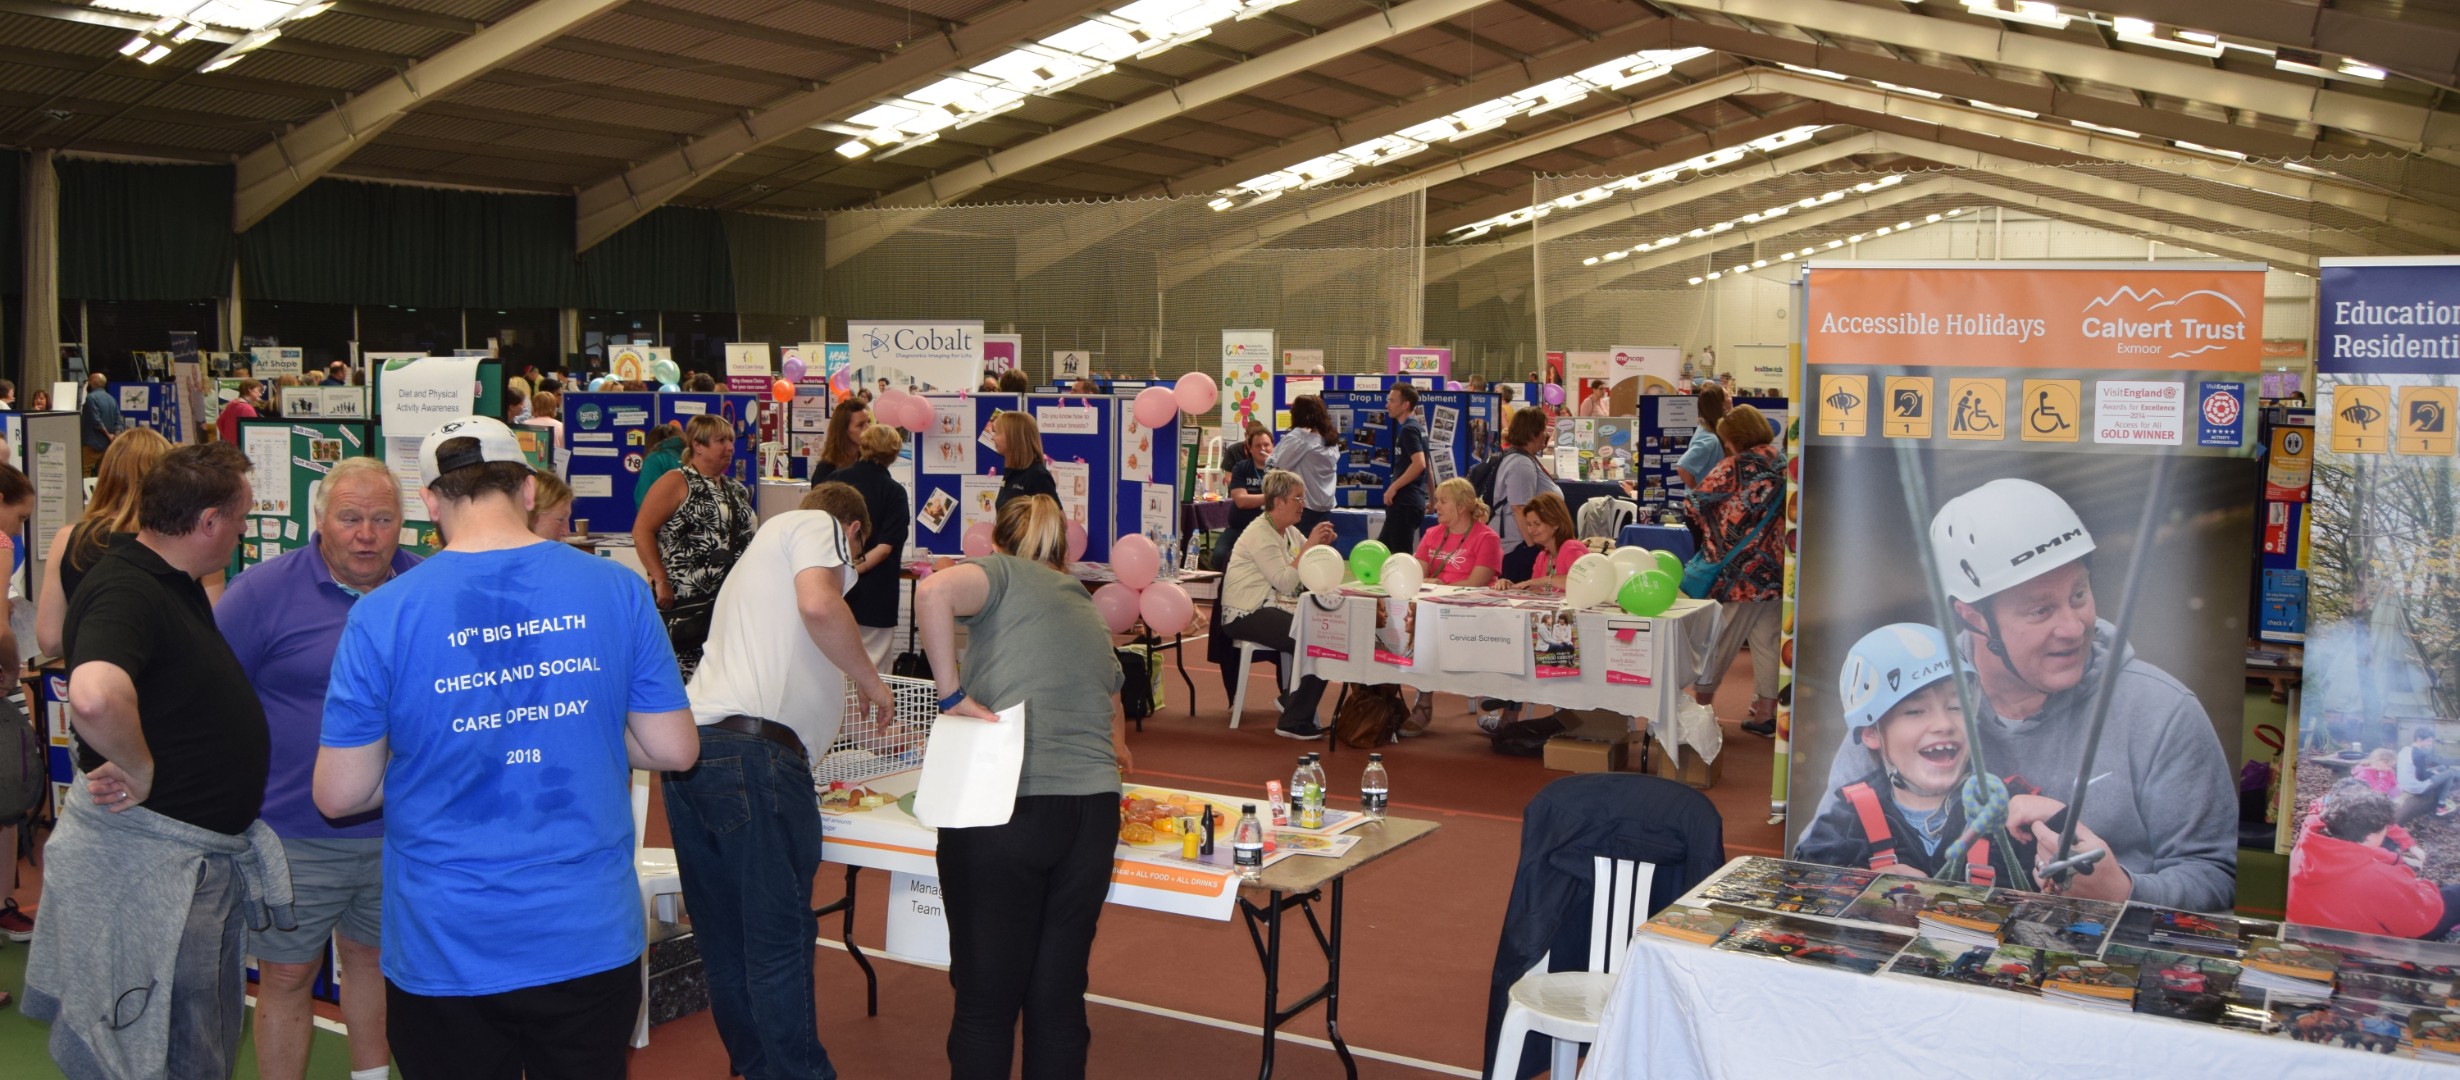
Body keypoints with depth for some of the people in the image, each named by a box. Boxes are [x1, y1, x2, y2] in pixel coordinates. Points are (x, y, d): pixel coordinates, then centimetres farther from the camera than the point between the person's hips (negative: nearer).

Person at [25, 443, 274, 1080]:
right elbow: (93, 698, -43)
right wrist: (141, 771, -26)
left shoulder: (180, 588, 10)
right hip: (146, 857, -10)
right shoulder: (125, 590, -23)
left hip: (208, 856, 10)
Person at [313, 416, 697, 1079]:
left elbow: (339, 794, -6)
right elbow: (675, 750, -1)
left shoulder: (382, 616, -10)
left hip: (445, 950, -1)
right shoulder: (616, 590, -6)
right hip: (590, 941, 1)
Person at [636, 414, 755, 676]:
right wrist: (661, 581, -15)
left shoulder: (738, 490, 17)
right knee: (683, 676, -7)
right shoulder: (677, 483, -3)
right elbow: (642, 531, -9)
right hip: (685, 602, -7)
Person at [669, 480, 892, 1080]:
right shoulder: (817, 524, 8)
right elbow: (818, 604, -14)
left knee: (724, 941, 14)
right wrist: (874, 683, -1)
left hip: (687, 747, 9)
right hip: (753, 751, -9)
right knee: (779, 939, -4)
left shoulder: (758, 551, 34)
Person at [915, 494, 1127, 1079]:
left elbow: (933, 591, -15)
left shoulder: (1002, 574, 8)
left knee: (986, 999, 5)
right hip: (1093, 812, 5)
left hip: (1004, 808, -5)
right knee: (1059, 997, 12)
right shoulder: (1090, 615, 24)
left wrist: (953, 694, -10)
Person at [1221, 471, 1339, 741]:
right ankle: (1294, 723, -15)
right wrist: (1309, 545, -19)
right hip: (1247, 615, -9)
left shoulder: (1289, 532, 15)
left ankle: (1292, 699, 6)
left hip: (1271, 610, 9)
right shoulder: (1260, 534, -13)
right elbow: (1285, 582, -21)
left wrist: (1323, 545, -6)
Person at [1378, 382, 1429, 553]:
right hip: (1405, 502, 10)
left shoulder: (1408, 430, -13)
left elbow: (1419, 463, -25)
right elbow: (1427, 467, 21)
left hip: (1405, 503, -10)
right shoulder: (1418, 428, 16)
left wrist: (1394, 487, -18)